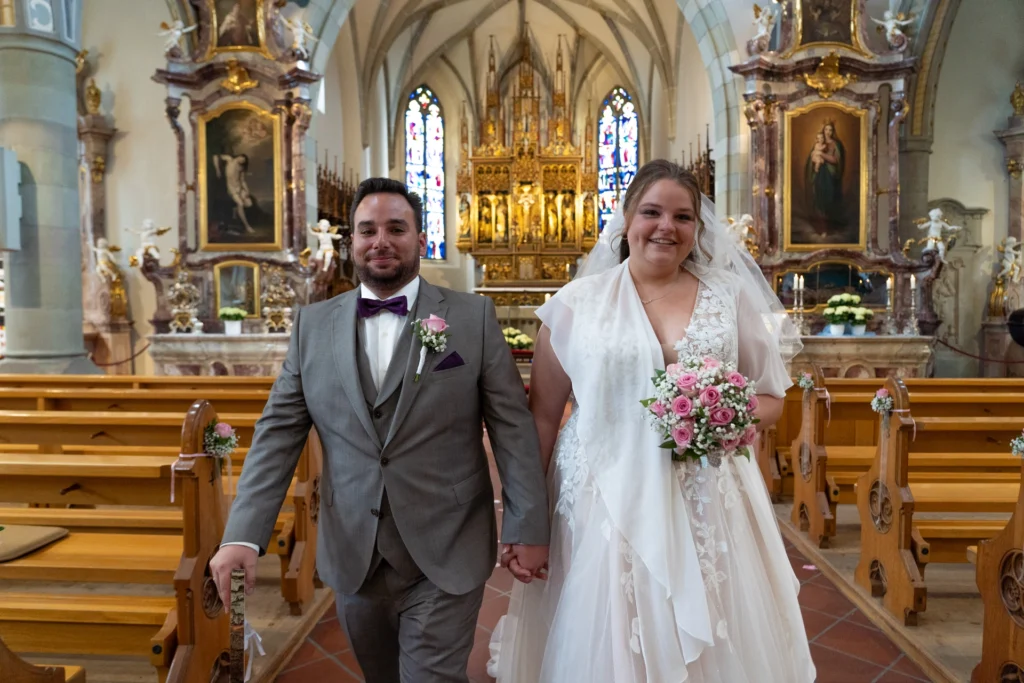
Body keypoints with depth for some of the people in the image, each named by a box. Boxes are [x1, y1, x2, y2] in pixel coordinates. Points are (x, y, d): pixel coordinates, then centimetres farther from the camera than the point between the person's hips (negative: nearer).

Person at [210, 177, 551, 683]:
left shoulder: (473, 317, -5)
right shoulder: (312, 325, 3)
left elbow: (512, 425, -6)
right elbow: (278, 432, 0)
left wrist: (527, 527, -7)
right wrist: (243, 535, -8)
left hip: (446, 554, -3)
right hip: (352, 555, 4)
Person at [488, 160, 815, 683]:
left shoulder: (731, 296, 3)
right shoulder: (578, 300, -1)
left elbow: (771, 398, 10)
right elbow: (543, 415, 2)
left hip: (707, 508, 2)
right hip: (602, 507, -1)